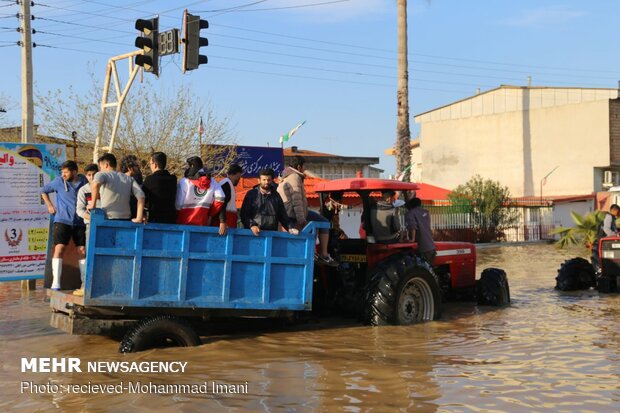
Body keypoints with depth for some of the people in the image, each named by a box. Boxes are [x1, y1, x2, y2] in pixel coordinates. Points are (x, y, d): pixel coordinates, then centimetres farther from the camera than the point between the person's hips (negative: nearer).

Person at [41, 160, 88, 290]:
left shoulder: (84, 182, 1)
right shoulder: (59, 182, -2)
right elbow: (44, 191, 13)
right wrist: (49, 205, 6)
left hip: (79, 222, 2)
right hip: (62, 221, -2)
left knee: (82, 251, 4)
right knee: (59, 248, -11)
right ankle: (55, 282, -10)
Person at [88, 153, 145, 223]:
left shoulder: (102, 174, 1)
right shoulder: (129, 178, 13)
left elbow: (96, 184, -24)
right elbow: (141, 196, 1)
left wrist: (92, 204, -13)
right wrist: (139, 218, 1)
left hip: (108, 220, -4)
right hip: (126, 220, 4)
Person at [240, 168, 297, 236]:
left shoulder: (276, 196, 15)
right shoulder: (251, 194, 5)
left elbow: (282, 215, 17)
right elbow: (244, 214, 0)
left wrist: (289, 228, 3)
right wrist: (251, 225, -16)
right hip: (254, 233, -3)